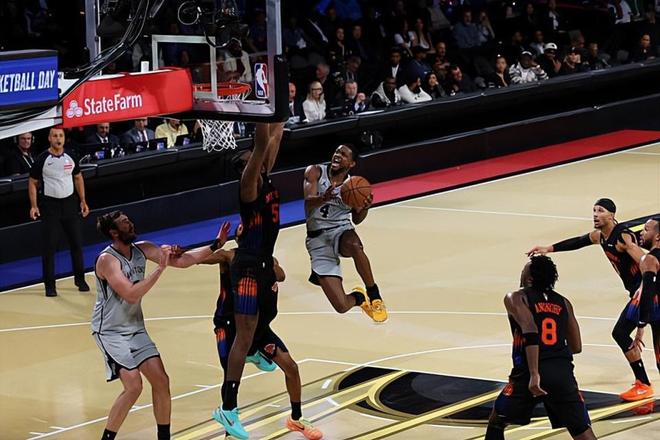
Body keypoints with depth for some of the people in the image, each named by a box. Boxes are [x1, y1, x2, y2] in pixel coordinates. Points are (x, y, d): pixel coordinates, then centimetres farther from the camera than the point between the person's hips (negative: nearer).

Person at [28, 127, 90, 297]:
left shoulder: (70, 157, 2)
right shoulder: (42, 159, -9)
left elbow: (78, 177, 15)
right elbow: (32, 182, -2)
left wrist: (83, 201, 10)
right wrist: (34, 206, -10)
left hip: (70, 202, 3)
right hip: (50, 205, -3)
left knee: (77, 242, 7)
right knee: (49, 246, -3)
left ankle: (80, 279, 22)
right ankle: (50, 285, 5)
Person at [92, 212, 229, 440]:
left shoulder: (142, 249, 0)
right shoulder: (107, 259, -21)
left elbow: (181, 261, 1)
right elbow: (131, 294, -29)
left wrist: (215, 245, -6)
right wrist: (160, 268, -29)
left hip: (136, 328, 7)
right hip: (110, 331, -7)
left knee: (161, 381, 4)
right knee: (134, 386, -19)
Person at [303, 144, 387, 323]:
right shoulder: (315, 172, -3)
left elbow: (357, 220, 12)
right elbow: (309, 202, -19)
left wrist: (365, 207, -10)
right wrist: (324, 198, -41)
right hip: (317, 239, -1)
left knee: (354, 245, -43)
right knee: (341, 306, -15)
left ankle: (374, 295, -18)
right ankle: (359, 297, 26)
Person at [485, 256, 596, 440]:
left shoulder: (516, 298, 3)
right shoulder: (563, 302, 17)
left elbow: (530, 330, -16)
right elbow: (576, 347, 18)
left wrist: (534, 374, -23)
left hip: (530, 372, -3)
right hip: (562, 371, 3)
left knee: (496, 423, 19)